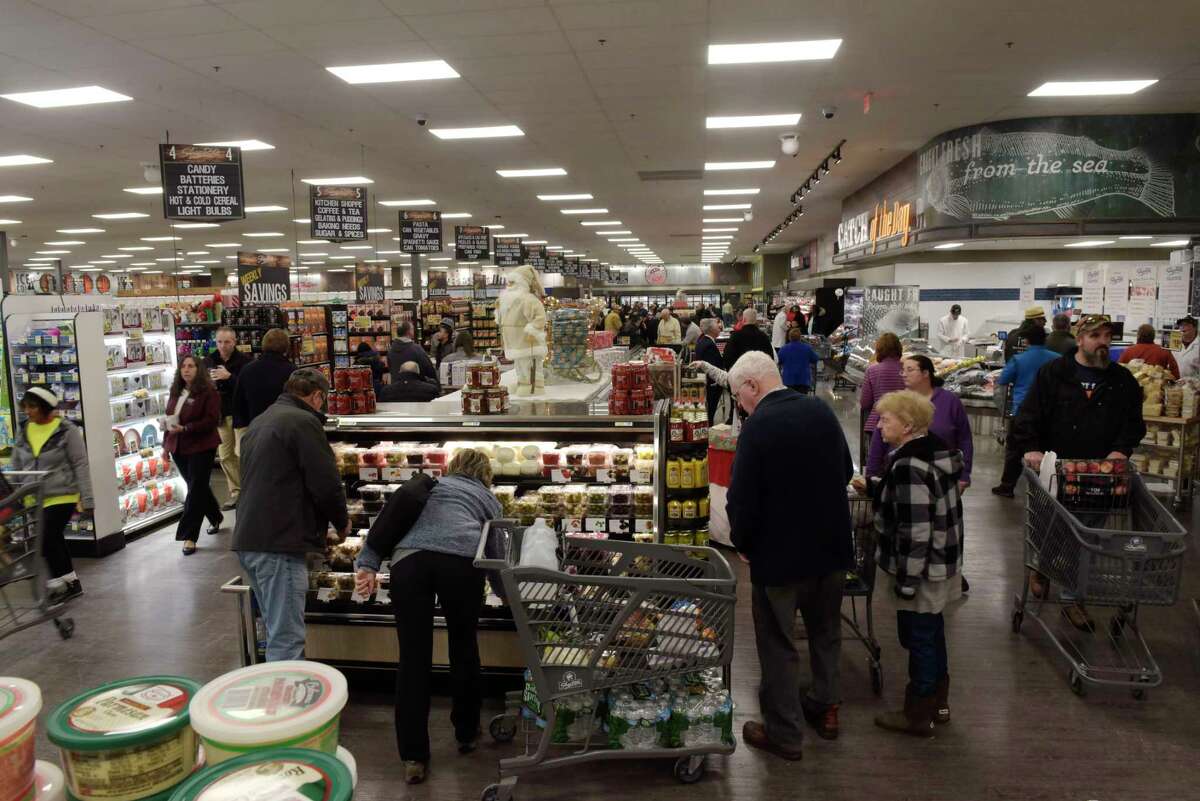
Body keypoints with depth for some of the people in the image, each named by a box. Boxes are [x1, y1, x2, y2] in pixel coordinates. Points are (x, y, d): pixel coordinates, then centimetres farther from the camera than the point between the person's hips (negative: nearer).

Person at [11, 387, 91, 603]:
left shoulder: (67, 431, -10)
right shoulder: (23, 432, 6)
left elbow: (80, 465, -9)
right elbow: (16, 467, 14)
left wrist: (86, 499, -12)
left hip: (62, 496, -6)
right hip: (35, 500, 6)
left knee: (47, 539, -12)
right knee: (54, 540, 13)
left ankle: (58, 583, 4)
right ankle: (71, 583, 25)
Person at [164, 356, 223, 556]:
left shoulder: (209, 392, -10)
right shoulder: (176, 392, 12)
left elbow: (211, 420, -17)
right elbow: (170, 418, 18)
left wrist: (185, 429, -25)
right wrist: (166, 444, 15)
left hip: (201, 447, -7)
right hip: (179, 448, 7)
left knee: (196, 490, -5)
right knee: (198, 487, 16)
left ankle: (189, 536, -1)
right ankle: (216, 518, 36)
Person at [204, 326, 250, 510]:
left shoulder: (244, 360, -8)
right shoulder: (208, 361, 7)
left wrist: (229, 377, -26)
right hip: (219, 414, 5)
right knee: (225, 456, 8)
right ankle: (235, 493, 17)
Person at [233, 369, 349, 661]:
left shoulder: (259, 422, 19)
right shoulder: (303, 422, -11)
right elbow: (326, 484, -16)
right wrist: (342, 522, 4)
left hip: (248, 539, 10)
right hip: (278, 544, -9)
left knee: (277, 631, 18)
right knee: (286, 640, -6)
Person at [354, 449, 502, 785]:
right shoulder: (488, 499, 31)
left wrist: (368, 564, 10)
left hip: (409, 560, 1)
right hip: (461, 561, 0)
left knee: (413, 658, 10)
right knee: (463, 647, 21)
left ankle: (414, 757, 14)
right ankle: (466, 734, 36)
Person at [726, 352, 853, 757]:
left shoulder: (758, 426, -22)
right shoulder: (822, 410, -2)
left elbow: (743, 496, -21)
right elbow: (845, 471, 9)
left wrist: (742, 542, -4)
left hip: (780, 553, -6)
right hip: (832, 545, 7)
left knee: (778, 643, 10)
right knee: (825, 631, 24)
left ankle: (785, 733, 22)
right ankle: (825, 707, 41)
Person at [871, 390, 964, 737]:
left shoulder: (909, 466, -26)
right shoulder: (939, 449, 5)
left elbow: (915, 531, -26)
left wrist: (906, 579, -20)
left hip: (922, 569, -10)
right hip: (944, 562, 10)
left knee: (919, 639, 4)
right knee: (933, 633, 21)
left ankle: (918, 716, 20)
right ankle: (938, 704, 36)